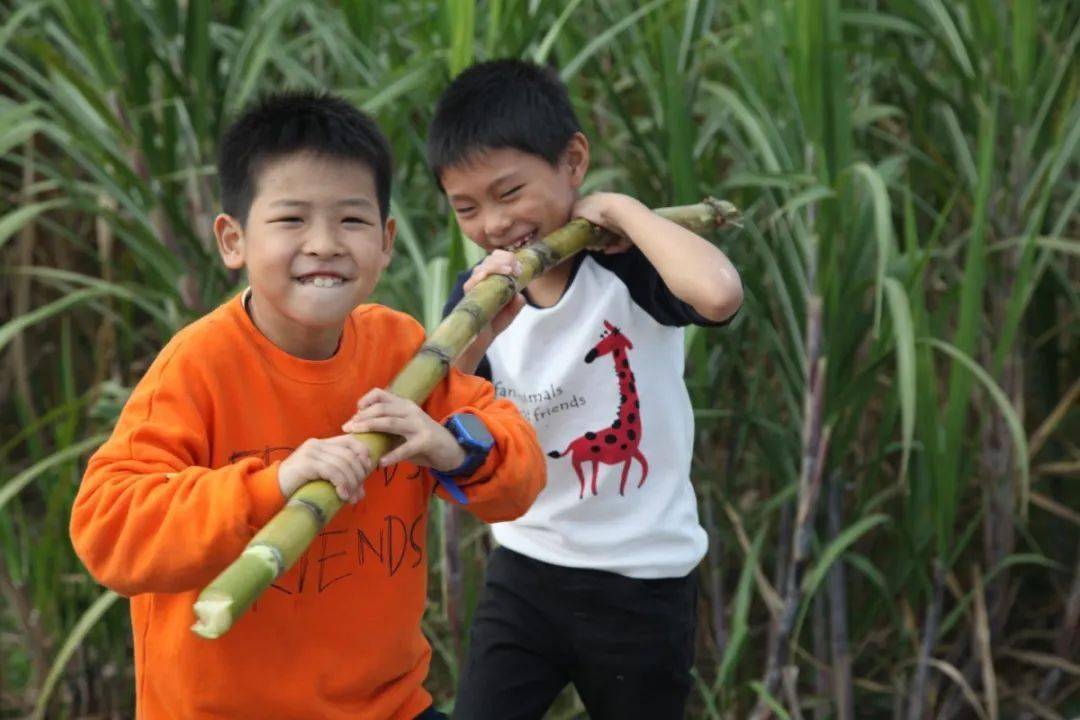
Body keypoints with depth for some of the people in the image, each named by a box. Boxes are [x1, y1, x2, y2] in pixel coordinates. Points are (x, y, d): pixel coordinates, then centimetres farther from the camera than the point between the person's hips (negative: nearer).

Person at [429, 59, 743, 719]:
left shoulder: (631, 268, -14)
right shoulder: (481, 293, -1)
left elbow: (719, 293, -38)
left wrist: (620, 209, -23)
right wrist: (474, 336, -26)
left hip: (644, 584, -3)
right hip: (525, 573, 3)